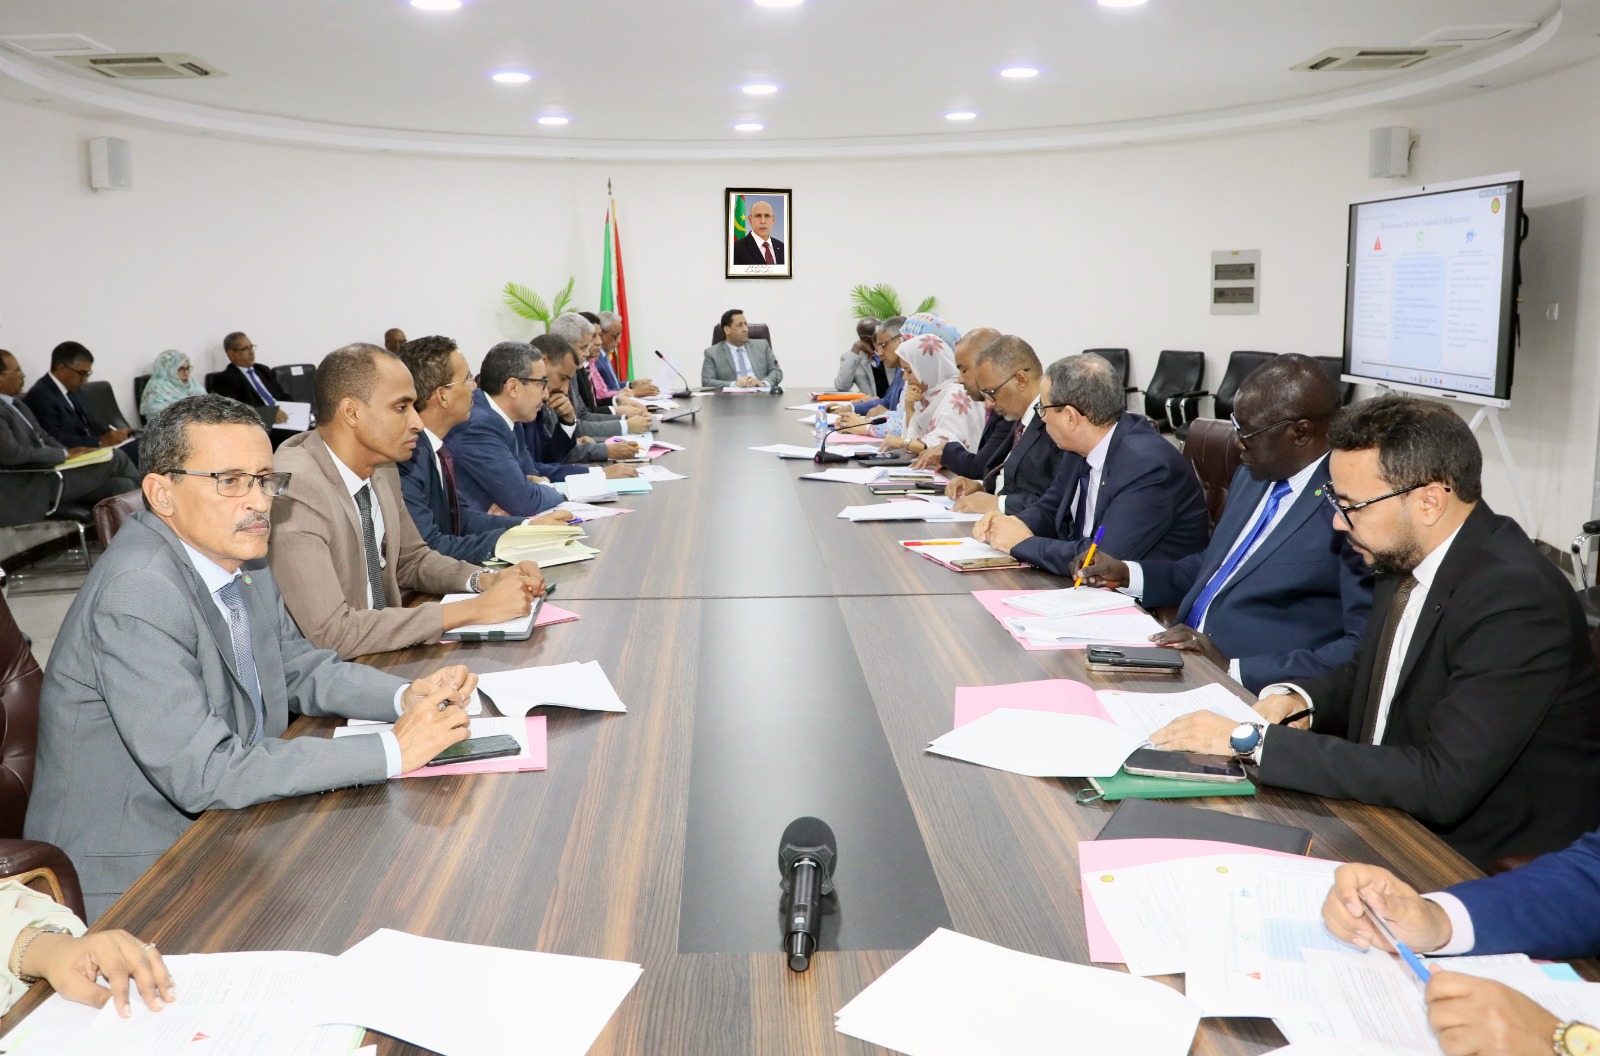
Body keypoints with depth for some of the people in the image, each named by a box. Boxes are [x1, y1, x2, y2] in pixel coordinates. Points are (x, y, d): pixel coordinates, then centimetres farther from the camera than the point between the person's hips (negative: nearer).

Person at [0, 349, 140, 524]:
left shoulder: (15, 403, 15)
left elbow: (43, 438, 19)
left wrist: (71, 453, 0)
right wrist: (65, 454, -14)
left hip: (49, 472, 9)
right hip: (30, 488, -9)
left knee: (122, 486, -7)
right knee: (116, 458, -8)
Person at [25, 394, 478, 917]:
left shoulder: (238, 558, 2)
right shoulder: (138, 594, -25)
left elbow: (300, 669, 14)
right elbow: (202, 775, -29)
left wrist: (409, 695, -6)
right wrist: (392, 749, -26)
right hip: (130, 888, -8)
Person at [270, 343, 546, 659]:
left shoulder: (382, 469, 1)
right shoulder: (293, 492, -23)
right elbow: (331, 632, -26)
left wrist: (487, 580, -4)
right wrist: (473, 609, -24)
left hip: (384, 652, 7)